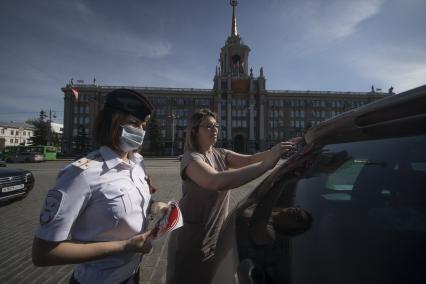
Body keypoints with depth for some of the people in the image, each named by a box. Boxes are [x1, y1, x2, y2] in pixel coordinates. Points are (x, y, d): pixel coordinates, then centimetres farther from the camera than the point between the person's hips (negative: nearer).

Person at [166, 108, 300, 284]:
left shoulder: (221, 154, 0)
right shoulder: (191, 158, -22)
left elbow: (249, 160, -13)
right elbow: (217, 182, -40)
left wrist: (281, 149, -28)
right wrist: (266, 164, -43)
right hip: (192, 241, -6)